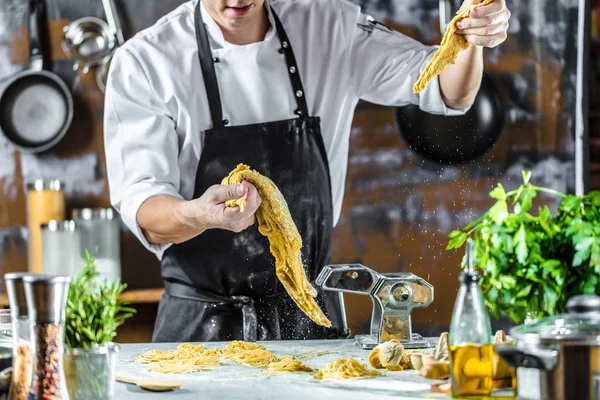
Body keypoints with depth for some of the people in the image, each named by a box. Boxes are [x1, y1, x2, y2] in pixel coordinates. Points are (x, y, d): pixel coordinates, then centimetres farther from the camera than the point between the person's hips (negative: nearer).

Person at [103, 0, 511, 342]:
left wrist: (472, 40, -22)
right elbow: (144, 212, -19)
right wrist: (200, 215, -42)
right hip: (204, 324, -3)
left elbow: (449, 92, 0)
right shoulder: (145, 61, -12)